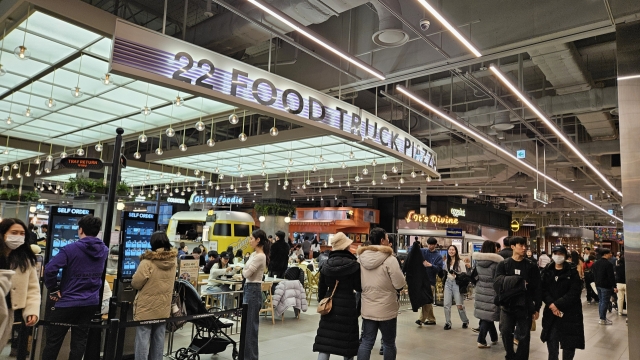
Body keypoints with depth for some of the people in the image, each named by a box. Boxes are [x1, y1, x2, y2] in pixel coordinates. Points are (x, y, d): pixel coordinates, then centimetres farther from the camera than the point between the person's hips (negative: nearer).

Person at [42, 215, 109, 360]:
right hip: (91, 303, 5)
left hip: (68, 302, -5)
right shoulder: (104, 250, 3)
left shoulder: (71, 249, -14)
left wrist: (53, 290, -10)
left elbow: (50, 269, -22)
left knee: (53, 341, 10)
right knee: (79, 341, 12)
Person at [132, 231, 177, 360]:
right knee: (158, 340, 14)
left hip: (146, 309, -5)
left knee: (143, 340, 4)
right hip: (163, 309, 5)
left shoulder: (147, 262, -19)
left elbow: (135, 283, -11)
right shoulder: (173, 261, -2)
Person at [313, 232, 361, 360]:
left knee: (325, 340, 4)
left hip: (330, 304, 3)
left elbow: (321, 288, 8)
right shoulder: (353, 264, -10)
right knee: (347, 341, 10)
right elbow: (359, 287, -4)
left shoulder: (326, 264, 1)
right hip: (347, 305, -3)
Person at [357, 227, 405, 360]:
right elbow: (400, 284, -15)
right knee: (389, 343, 13)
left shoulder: (361, 258, -1)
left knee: (366, 342, 11)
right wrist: (390, 286, 6)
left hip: (367, 309, 4)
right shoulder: (389, 259, -18)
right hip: (386, 310, -4)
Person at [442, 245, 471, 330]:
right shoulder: (447, 262, 9)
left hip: (457, 283, -4)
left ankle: (465, 321, 22)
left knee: (459, 305, -2)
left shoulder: (460, 262, -6)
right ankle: (448, 323, 9)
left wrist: (457, 274, -20)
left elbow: (464, 274, -7)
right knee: (446, 304, -2)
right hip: (448, 283, 4)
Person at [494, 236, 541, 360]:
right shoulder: (503, 265, 2)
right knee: (505, 331, -11)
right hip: (507, 305, -1)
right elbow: (498, 282, -12)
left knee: (524, 336, 6)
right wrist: (520, 282, -18)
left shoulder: (531, 266, 3)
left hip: (525, 307, 1)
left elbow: (537, 288, 3)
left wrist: (537, 308, 1)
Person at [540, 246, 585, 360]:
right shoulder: (547, 271, 3)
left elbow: (575, 292, -13)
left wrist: (558, 304, -18)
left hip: (569, 313, -2)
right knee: (552, 342, 8)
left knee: (569, 343, 6)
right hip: (551, 312, 3)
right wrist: (551, 304, -15)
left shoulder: (572, 271, -5)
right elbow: (543, 289, 0)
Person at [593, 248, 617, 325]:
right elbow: (611, 276, -18)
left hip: (598, 285, 8)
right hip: (606, 286, -8)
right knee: (605, 302, -3)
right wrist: (614, 286, -15)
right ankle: (602, 319, 0)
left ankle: (602, 317, 23)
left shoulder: (596, 263, 10)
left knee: (601, 301, 16)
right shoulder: (608, 264, -16)